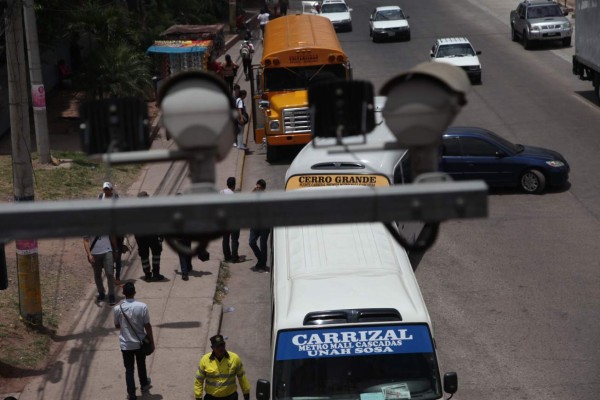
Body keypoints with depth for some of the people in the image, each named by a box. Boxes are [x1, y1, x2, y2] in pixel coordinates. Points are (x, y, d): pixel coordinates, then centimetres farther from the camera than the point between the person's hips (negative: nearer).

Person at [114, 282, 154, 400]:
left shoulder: (117, 309, -15)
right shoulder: (142, 306, -18)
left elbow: (117, 326, 2)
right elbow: (147, 326, -12)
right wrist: (151, 342, 0)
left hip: (126, 344, 0)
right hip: (140, 343, 0)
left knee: (129, 369, 13)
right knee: (141, 365, 24)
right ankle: (144, 385, 45)